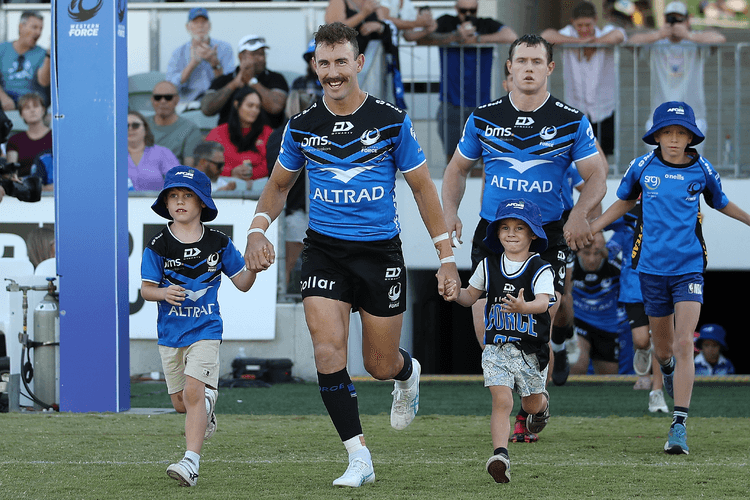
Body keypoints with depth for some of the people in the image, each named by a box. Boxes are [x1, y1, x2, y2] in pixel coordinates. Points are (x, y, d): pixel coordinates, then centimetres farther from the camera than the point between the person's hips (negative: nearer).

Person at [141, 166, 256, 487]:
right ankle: (207, 410, 47)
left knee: (193, 391, -20)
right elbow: (146, 288, 0)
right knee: (180, 403, 11)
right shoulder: (158, 246, -3)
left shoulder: (218, 243, -2)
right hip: (170, 332, 3)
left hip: (205, 330, -3)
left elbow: (242, 283, 5)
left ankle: (191, 462, -25)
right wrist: (163, 293, -22)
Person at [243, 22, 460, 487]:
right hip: (324, 251, 1)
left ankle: (408, 371, 46)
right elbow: (279, 185, 15)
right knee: (328, 351, -16)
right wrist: (258, 229, -4)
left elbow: (423, 188, 0)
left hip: (381, 252, -1)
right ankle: (359, 457, -8)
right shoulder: (302, 126, 0)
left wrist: (446, 257, -3)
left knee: (380, 364, 6)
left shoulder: (392, 121, -7)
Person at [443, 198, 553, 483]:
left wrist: (524, 307, -50)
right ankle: (500, 455, -24)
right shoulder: (489, 266, 2)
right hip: (497, 348, 1)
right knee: (501, 400, -18)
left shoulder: (540, 269, -12)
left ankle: (542, 402, 57)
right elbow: (471, 296, 13)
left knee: (531, 405, 20)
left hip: (531, 350, -1)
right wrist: (456, 293, -10)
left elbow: (543, 302, -28)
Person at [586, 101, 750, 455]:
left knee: (684, 344, -15)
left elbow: (721, 203, 17)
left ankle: (679, 426, -17)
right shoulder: (643, 167, -2)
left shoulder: (701, 170, -3)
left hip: (689, 268, -1)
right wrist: (588, 229, 13)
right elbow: (624, 202, 16)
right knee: (663, 349, 12)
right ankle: (669, 371, 51)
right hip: (652, 268, 1)